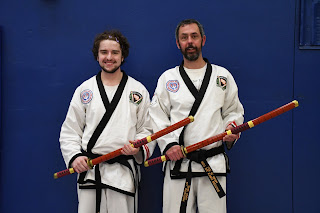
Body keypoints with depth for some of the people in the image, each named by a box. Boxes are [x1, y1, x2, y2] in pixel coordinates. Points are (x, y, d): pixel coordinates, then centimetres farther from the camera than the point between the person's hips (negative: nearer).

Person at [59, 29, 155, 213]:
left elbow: (148, 129, 7)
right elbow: (70, 131, 9)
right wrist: (74, 156, -7)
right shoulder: (84, 90, 8)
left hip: (124, 172, -1)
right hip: (89, 171, 1)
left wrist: (139, 147, -12)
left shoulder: (138, 90, 6)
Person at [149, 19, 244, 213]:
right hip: (178, 163, 0)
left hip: (213, 164, 0)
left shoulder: (222, 75, 10)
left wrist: (230, 129, -6)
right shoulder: (167, 78, 9)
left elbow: (234, 111, 14)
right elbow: (157, 116, 5)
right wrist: (168, 144, -9)